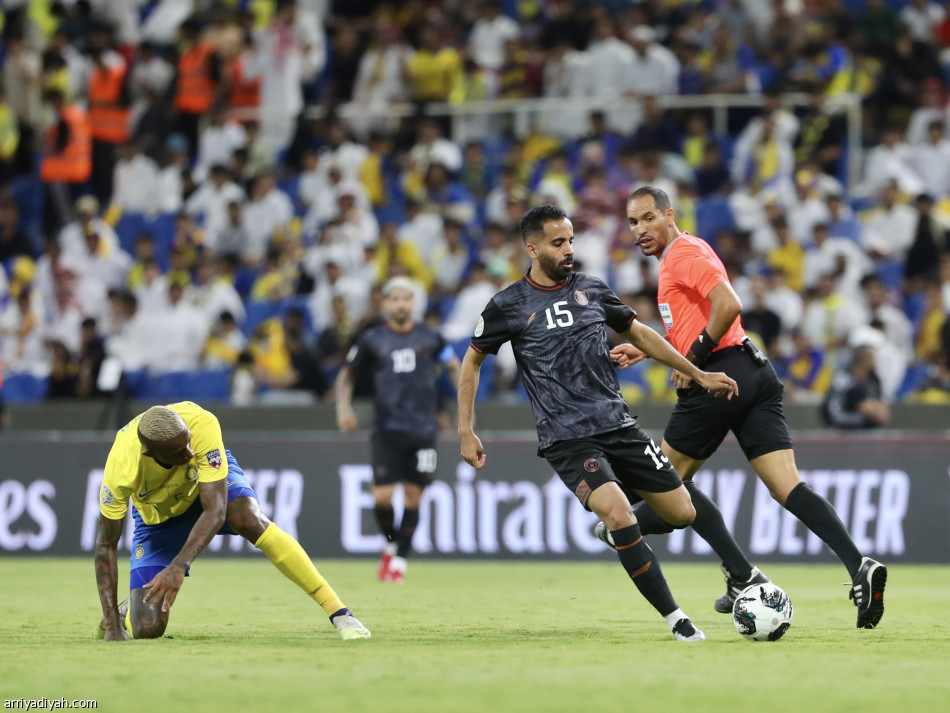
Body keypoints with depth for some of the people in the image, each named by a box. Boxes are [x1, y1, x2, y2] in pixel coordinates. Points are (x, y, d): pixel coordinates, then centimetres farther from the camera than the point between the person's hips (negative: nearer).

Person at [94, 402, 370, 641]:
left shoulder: (202, 424, -38)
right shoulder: (122, 468, -36)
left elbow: (215, 510, -40)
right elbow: (106, 544, -24)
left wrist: (178, 566, -54)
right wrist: (111, 623, -28)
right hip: (158, 516, 0)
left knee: (249, 518, -37)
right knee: (146, 630, -12)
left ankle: (339, 613, -29)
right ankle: (127, 612, 29)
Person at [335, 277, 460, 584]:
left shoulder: (430, 337, 4)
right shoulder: (371, 339, 3)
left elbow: (454, 367, 16)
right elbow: (347, 374, 13)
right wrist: (344, 407, -2)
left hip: (423, 429, 1)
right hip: (387, 429, -1)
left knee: (413, 496, -1)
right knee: (381, 496, -11)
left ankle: (399, 560, 12)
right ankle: (391, 544, 17)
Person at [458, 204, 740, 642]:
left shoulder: (592, 290, 8)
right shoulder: (509, 305, -1)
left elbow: (639, 333, 22)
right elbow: (472, 360, 12)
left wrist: (698, 374, 21)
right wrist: (466, 431, 6)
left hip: (618, 425, 5)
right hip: (567, 439, -5)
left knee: (683, 512, -1)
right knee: (618, 514, -28)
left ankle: (617, 523, 32)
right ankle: (675, 619, -21)